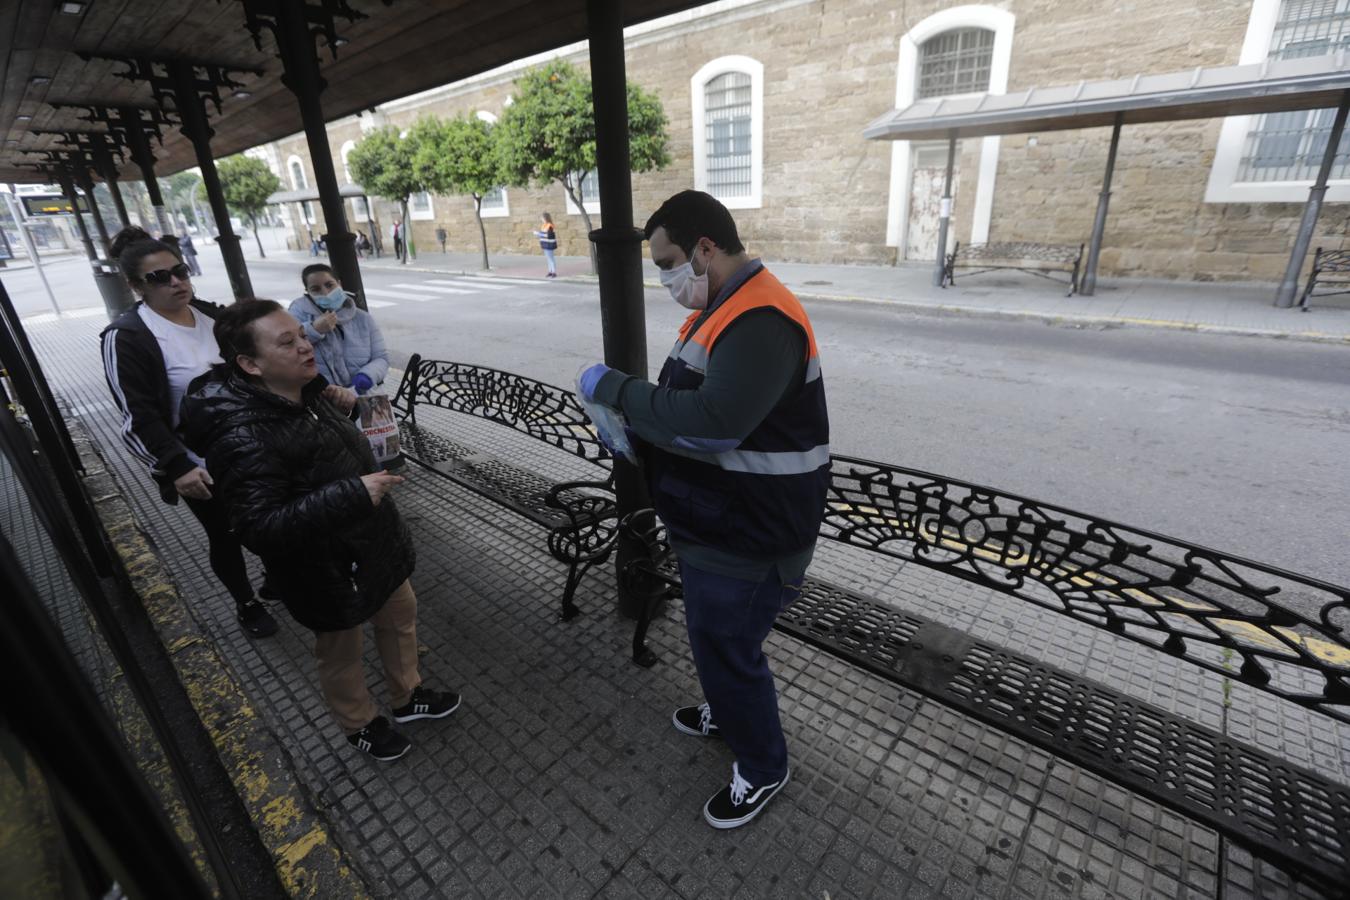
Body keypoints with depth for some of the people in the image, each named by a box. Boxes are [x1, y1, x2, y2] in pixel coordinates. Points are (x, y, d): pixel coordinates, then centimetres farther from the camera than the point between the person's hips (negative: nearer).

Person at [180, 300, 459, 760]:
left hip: (375, 542, 8)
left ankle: (407, 696, 48)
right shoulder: (244, 438, -30)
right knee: (341, 652, 17)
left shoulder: (308, 394, -4)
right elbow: (262, 529, -34)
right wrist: (354, 494, -39)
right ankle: (360, 724, 46)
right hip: (328, 571, -8)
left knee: (400, 614, 24)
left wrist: (342, 407, -3)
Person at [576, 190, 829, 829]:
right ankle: (725, 713, 54)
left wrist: (616, 388, -25)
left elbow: (713, 421, -36)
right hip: (711, 525, 10)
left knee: (727, 650, 8)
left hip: (746, 539, -10)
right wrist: (634, 422, -1)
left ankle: (762, 769, 35)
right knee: (713, 638, 27)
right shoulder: (722, 307, 9)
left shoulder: (761, 321, -25)